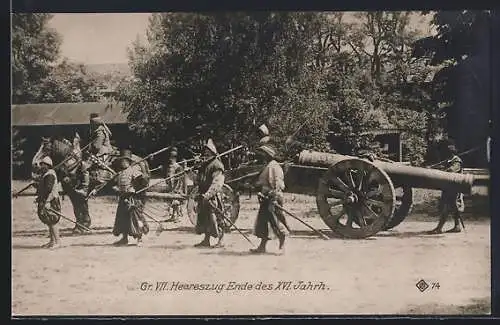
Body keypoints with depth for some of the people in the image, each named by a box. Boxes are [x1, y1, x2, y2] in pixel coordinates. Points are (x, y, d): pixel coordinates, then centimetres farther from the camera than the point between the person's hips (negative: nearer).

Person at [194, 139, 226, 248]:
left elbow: (217, 183, -20)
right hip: (203, 196, 9)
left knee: (216, 218, -7)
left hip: (213, 197, -9)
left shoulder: (217, 165, -10)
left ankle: (220, 241, 0)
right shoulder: (204, 165, 18)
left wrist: (208, 194, -28)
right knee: (204, 218, 11)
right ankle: (206, 240, 18)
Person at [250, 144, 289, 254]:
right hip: (266, 199, 10)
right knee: (263, 223, 10)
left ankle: (282, 246, 4)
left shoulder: (274, 166, -12)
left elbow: (278, 182, -21)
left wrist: (275, 195, -29)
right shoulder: (267, 166, 19)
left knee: (276, 222, -6)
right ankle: (262, 247, 14)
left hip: (273, 199, -10)